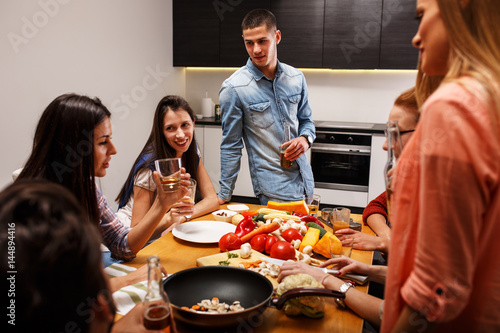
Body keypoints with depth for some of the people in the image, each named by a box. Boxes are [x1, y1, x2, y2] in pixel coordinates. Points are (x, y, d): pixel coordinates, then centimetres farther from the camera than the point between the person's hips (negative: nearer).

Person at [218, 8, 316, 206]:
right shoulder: (234, 88, -11)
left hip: (305, 181, 5)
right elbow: (231, 146, -6)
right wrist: (224, 195, -3)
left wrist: (306, 138, -8)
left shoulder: (296, 78, 2)